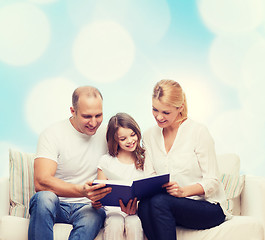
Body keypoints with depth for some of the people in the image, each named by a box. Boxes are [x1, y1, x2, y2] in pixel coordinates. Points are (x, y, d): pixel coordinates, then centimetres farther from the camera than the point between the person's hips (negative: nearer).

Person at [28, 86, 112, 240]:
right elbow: (41, 182, -20)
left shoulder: (106, 134, 6)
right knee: (44, 197, -36)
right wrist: (82, 191, -36)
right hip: (56, 204, -1)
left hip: (87, 207, 2)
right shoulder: (52, 134, -7)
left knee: (96, 215, -34)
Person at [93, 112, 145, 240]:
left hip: (136, 209, 0)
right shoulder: (106, 161, 7)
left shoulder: (143, 160, 9)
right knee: (115, 225, -32)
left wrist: (136, 207, -17)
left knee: (133, 225, -31)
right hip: (113, 210, 0)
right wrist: (96, 202, -18)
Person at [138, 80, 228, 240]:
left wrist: (183, 191, -26)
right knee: (144, 206, -30)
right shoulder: (149, 136, 10)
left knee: (159, 201, -32)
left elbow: (212, 182, -8)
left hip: (208, 207, -4)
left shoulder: (198, 132, -7)